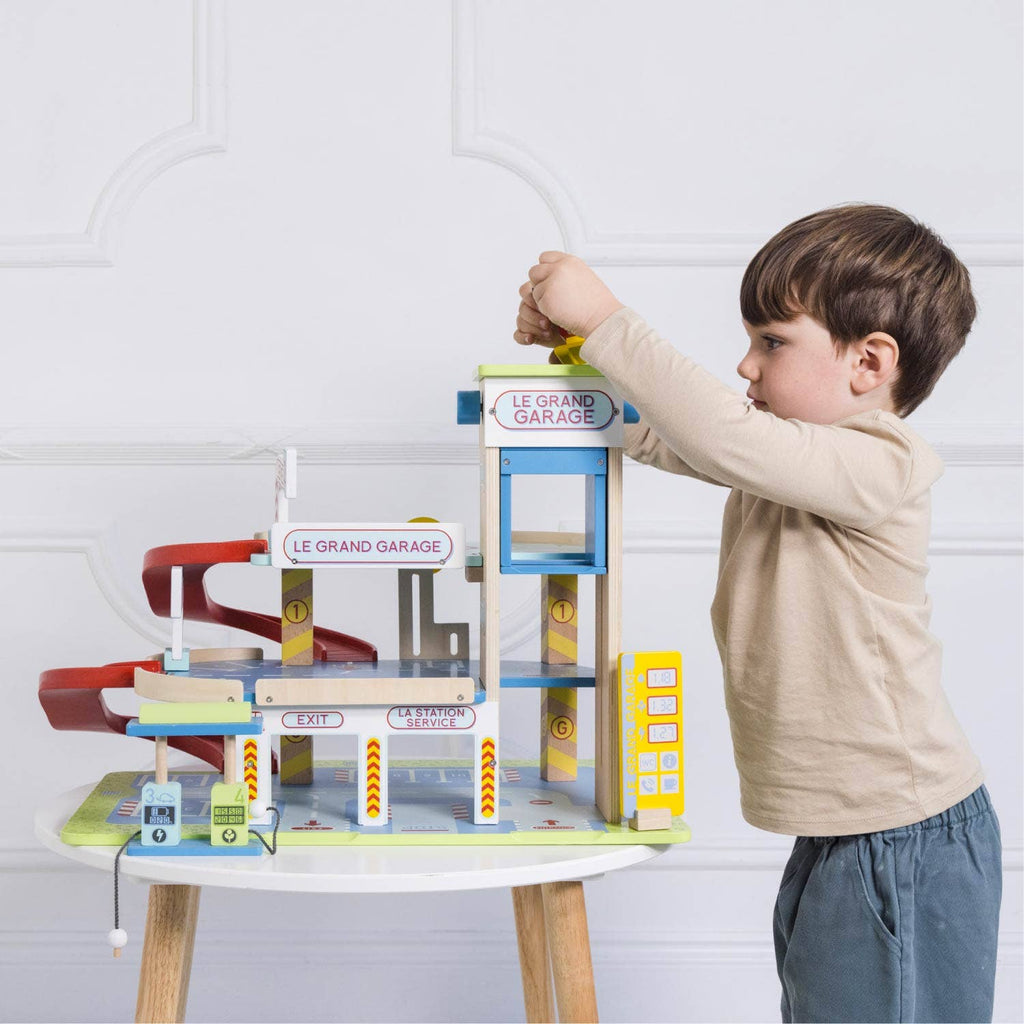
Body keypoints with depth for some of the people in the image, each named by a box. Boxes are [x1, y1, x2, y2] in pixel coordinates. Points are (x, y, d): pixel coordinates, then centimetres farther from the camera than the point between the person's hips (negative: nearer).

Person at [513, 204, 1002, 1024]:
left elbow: (722, 436, -33)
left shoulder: (882, 465, -20)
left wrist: (605, 320, -27)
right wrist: (565, 340, -1)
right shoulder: (792, 452, 9)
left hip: (905, 840, -9)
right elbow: (653, 429, 15)